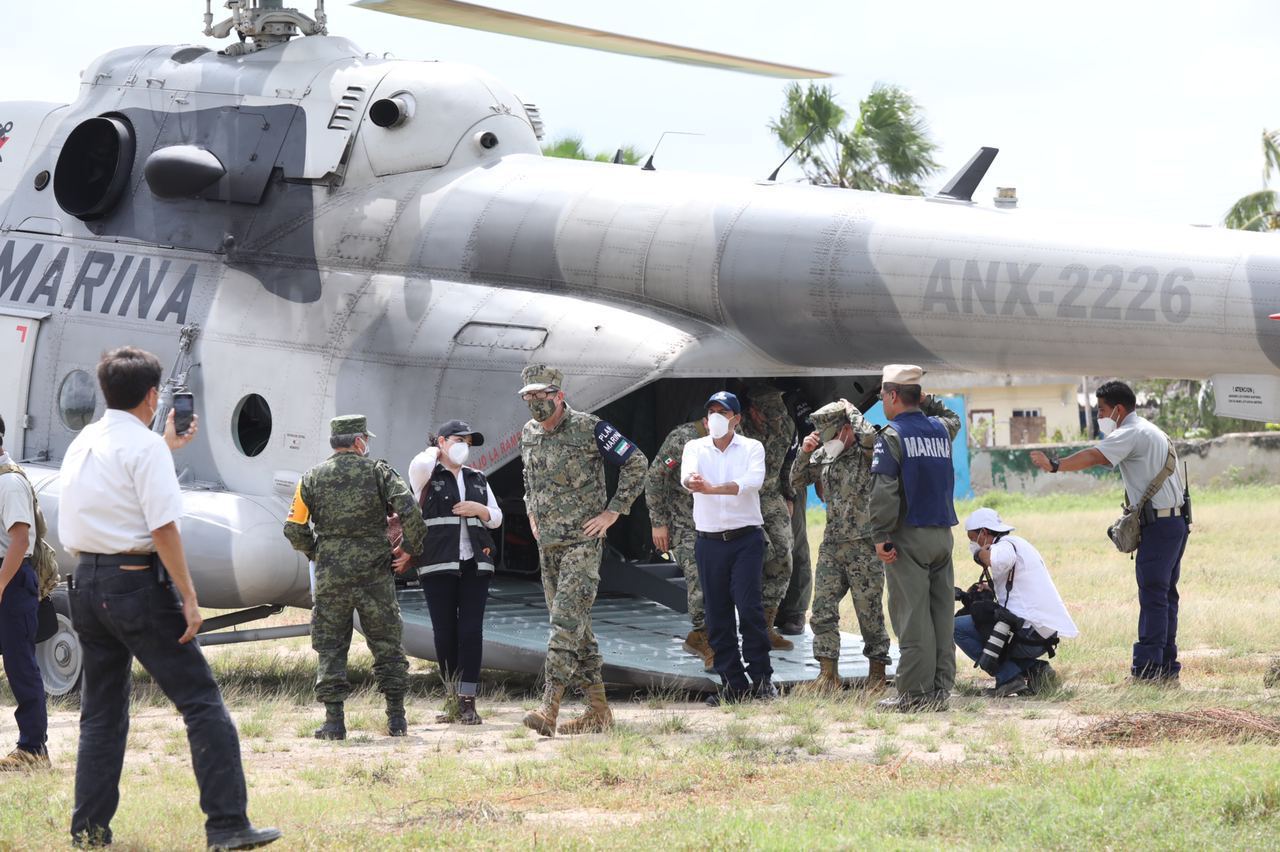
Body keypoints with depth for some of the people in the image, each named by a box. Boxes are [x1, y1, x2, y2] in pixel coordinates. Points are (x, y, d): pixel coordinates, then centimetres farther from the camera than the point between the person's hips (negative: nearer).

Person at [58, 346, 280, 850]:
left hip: (87, 581, 8)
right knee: (202, 704, -5)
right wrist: (188, 596, -14)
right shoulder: (146, 446, -11)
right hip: (137, 581, -8)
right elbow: (163, 527, -17)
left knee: (102, 710, 15)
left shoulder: (82, 444, 12)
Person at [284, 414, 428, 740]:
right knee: (386, 644, 9)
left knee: (330, 646, 6)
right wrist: (409, 547, 3)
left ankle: (334, 721, -1)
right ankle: (397, 718, 10)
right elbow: (409, 512, -11)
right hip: (374, 574, -1)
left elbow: (294, 529, 3)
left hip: (330, 576, 1)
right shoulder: (378, 471, 0)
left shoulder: (312, 478, 5)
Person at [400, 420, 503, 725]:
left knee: (471, 631, -6)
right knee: (444, 632, -1)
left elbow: (497, 518, 21)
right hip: (438, 566, -3)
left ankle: (467, 702, -7)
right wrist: (436, 453, 1)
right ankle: (452, 699, 9)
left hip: (474, 565, 3)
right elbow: (419, 465, -21)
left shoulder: (477, 479, 18)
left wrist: (481, 510, -1)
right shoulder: (427, 477, 3)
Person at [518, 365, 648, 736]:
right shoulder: (528, 434, 10)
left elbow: (636, 462, -7)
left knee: (567, 621, -16)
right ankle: (598, 709, 14)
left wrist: (613, 512, -9)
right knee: (575, 625, 9)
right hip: (548, 544, 8)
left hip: (582, 542, -8)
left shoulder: (589, 429, -11)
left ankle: (549, 707, -24)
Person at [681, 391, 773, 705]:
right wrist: (691, 480, -40)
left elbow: (753, 481, -18)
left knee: (749, 608, -12)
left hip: (746, 539, -2)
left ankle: (761, 678, -3)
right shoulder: (695, 448, 8)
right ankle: (733, 684, 9)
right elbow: (687, 476, -13)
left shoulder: (752, 448, 2)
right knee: (717, 615, 3)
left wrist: (711, 488, -32)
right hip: (709, 541, 3)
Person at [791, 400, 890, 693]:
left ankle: (877, 671, 13)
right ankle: (828, 674, 4)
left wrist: (852, 411, -12)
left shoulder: (866, 452, -8)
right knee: (823, 610, 0)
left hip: (863, 545, -6)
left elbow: (869, 436, -31)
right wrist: (804, 453, -1)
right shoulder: (823, 455, 9)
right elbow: (797, 482, 15)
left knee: (869, 612, 1)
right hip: (831, 545, 6)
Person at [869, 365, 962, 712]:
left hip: (908, 536, -6)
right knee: (942, 614, 8)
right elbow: (953, 419, 38)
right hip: (942, 534, 6)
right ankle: (940, 689, 9)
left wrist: (881, 537, -14)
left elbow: (883, 491, -16)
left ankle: (915, 693, -6)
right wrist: (926, 403, 25)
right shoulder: (940, 430, 11)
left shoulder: (892, 436, -8)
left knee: (912, 616, -5)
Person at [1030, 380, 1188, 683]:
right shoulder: (1150, 430, 21)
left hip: (1159, 525, -10)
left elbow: (1093, 457, -25)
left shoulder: (1132, 434, -11)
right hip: (1177, 521, 10)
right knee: (1165, 595, 12)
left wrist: (1054, 465, -30)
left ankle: (1147, 667, -12)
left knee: (1153, 595, -10)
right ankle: (1167, 667, 14)